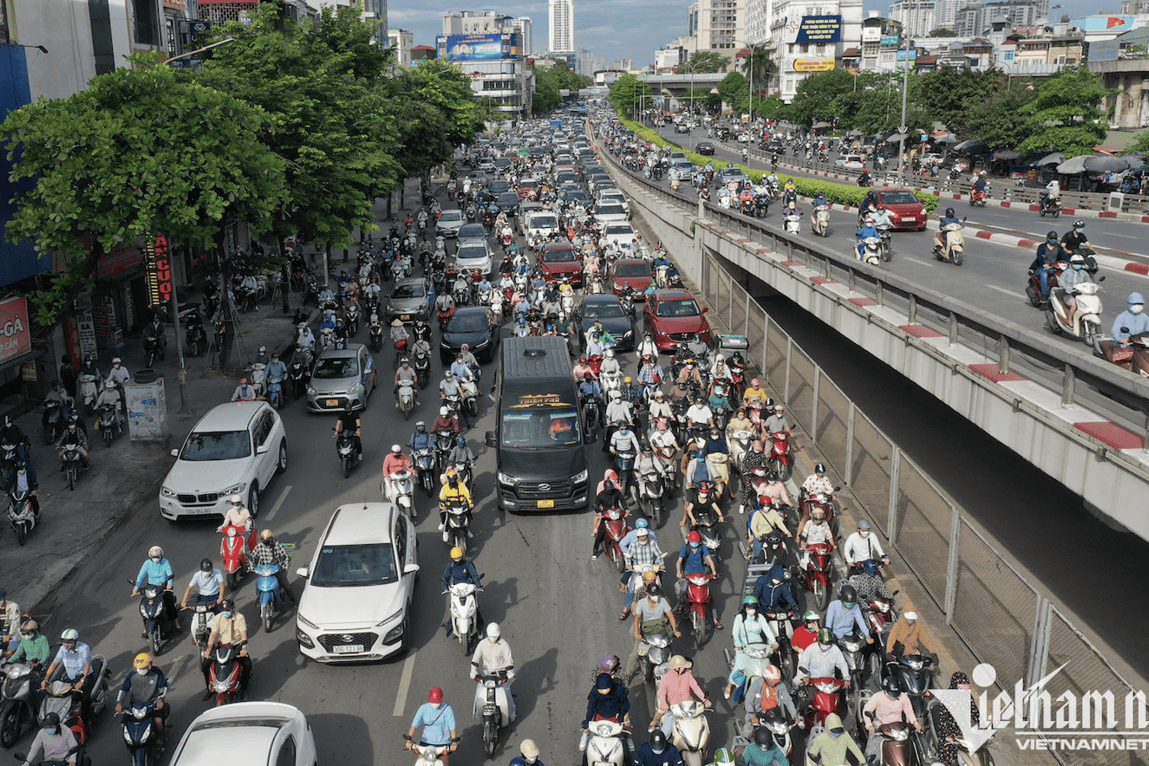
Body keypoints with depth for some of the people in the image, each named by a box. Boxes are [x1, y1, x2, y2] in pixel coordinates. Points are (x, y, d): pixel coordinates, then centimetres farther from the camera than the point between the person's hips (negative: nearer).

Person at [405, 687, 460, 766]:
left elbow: (452, 726, -18)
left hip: (443, 743, -2)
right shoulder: (423, 708, -6)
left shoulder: (447, 709, -11)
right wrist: (409, 740, -22)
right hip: (426, 741, 2)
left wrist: (454, 742, -31)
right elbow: (414, 724, -10)